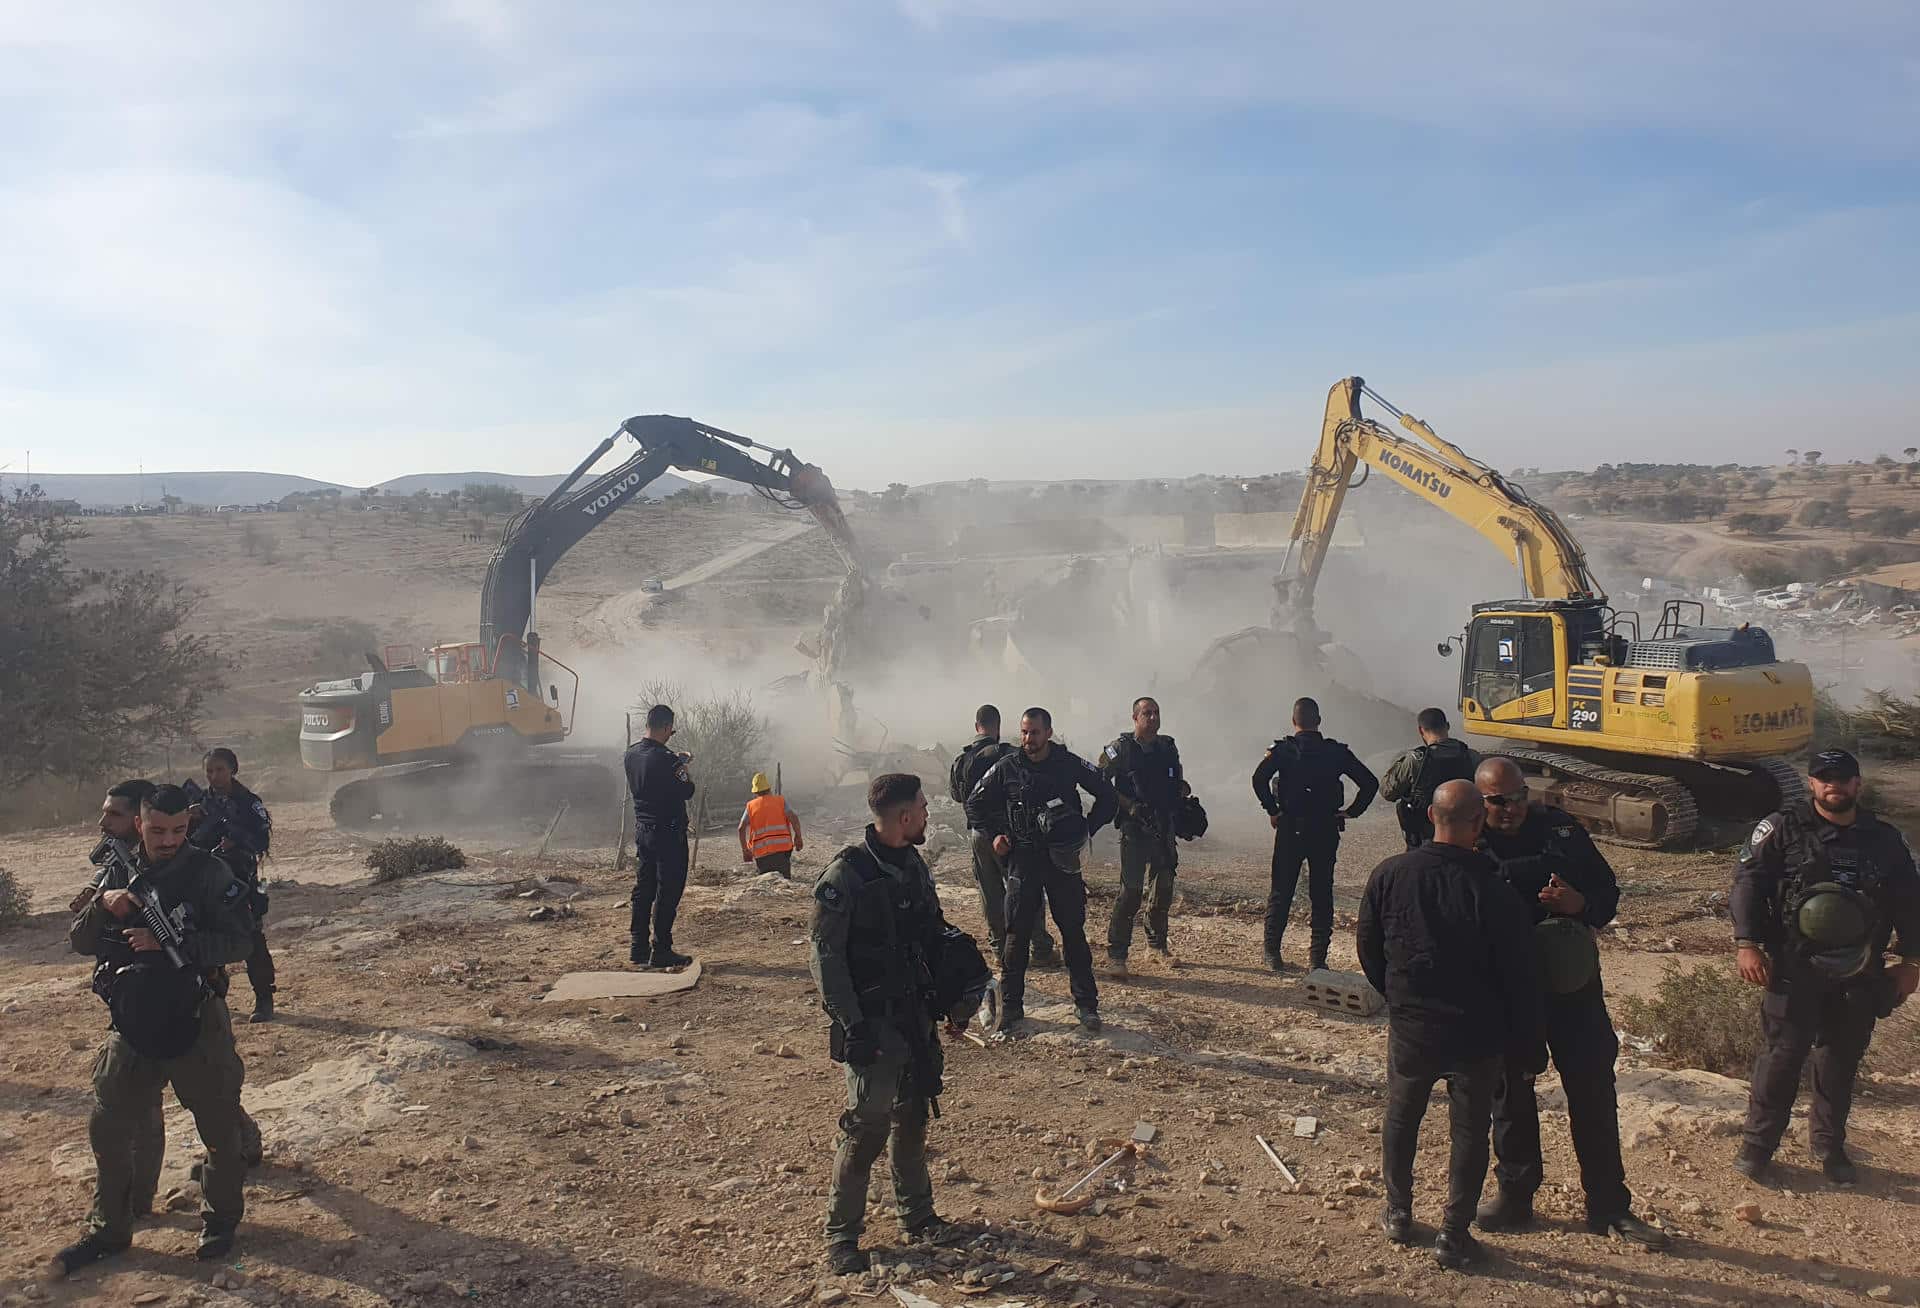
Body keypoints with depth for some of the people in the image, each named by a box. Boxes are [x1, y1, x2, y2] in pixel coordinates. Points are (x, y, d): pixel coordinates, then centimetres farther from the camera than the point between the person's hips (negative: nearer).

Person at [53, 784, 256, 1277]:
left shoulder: (209, 873, -10)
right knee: (110, 1129, 10)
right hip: (133, 1020, 4)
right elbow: (80, 943, 3)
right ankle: (108, 1230, 29)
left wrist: (168, 942, -26)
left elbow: (240, 940, -16)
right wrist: (102, 905, -17)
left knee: (220, 1126, 7)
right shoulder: (119, 874, 3)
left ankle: (221, 1218, 27)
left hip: (197, 1019, -4)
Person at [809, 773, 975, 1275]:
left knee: (913, 1116, 16)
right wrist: (851, 1024, -19)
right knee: (869, 1124, -4)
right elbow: (823, 953, -17)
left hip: (917, 1017, 7)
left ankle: (917, 1218, 31)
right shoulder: (845, 875, -18)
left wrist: (954, 1000, 10)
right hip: (873, 1023, -7)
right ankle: (841, 1234, 12)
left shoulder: (914, 866, 6)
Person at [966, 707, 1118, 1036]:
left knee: (1073, 931, 6)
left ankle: (1086, 1005, 18)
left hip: (1063, 859, 0)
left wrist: (1087, 830, -3)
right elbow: (975, 804, 11)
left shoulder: (1070, 764, -3)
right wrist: (994, 834, -1)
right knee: (1017, 935, 0)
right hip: (1022, 860, 0)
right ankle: (1011, 1011, 8)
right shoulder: (1006, 768, -1)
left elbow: (1108, 796, 7)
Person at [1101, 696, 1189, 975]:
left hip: (1164, 828, 6)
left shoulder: (1168, 747, 10)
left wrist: (1183, 789, 2)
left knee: (1165, 888, 14)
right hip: (1135, 829, -6)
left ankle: (1157, 942, 34)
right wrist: (1130, 806, -15)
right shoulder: (1121, 749, -7)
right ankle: (1116, 955, -7)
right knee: (1131, 891, -12)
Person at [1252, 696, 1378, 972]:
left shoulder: (1283, 749, -5)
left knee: (1281, 891, 8)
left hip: (1290, 828, -1)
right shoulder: (1336, 751, 1)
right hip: (1326, 831, 1)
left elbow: (1259, 778, -20)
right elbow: (1370, 782, -1)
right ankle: (1318, 957, 9)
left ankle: (1272, 952, 11)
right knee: (1322, 893, 9)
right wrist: (1352, 812, 5)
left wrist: (1272, 810, -9)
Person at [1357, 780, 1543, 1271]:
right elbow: (1519, 978, -13)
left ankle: (1398, 1214, 34)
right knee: (1469, 1131, 14)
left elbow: (1368, 948, 1)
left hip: (1409, 1029, 2)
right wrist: (1529, 1047, -1)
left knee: (1400, 1119, 22)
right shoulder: (1492, 892, -20)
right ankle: (1454, 1235, 20)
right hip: (1475, 1034, -2)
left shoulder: (1389, 875, -11)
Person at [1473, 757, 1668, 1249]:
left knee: (1594, 1090, 5)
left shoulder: (1561, 829, 0)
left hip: (1570, 980, 2)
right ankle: (1515, 1196, 27)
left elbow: (1608, 891, 6)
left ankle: (1609, 1206, 19)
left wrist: (1581, 904, -15)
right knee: (1510, 1092, 11)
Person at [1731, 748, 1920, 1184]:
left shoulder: (1885, 839, 9)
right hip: (1795, 970, -4)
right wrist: (1747, 945, -15)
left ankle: (1828, 1145, 28)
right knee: (1783, 1055, -2)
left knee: (1841, 1060, 13)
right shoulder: (1783, 828, -3)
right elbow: (1748, 882, -7)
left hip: (1859, 975, 4)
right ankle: (1758, 1142, 10)